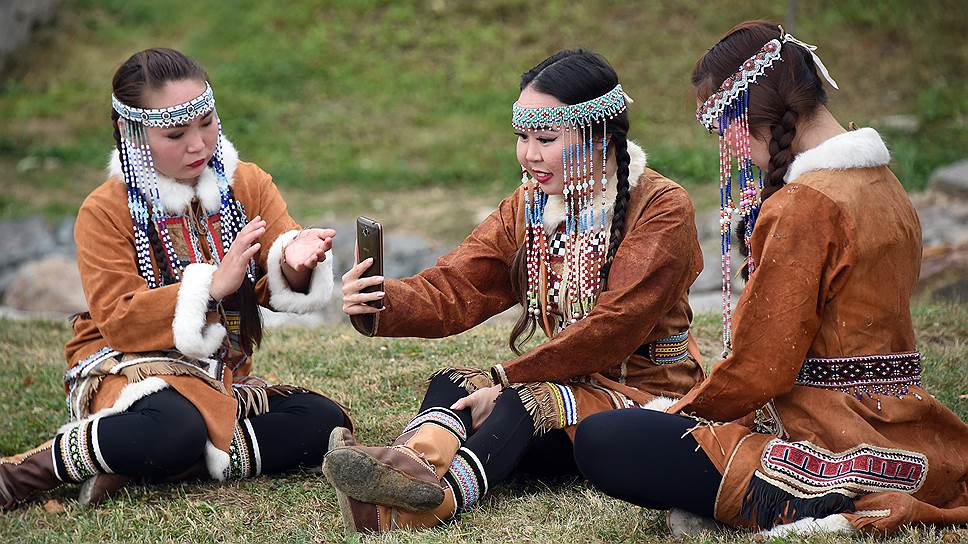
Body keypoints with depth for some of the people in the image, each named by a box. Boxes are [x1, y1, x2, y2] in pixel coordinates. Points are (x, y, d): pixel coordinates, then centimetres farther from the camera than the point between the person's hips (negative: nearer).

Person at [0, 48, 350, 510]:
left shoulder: (248, 185, 4)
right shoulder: (105, 211, -7)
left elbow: (275, 287, -5)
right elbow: (120, 322, -16)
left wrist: (293, 264, -30)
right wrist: (213, 284, -27)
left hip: (222, 376, 6)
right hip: (130, 366, -6)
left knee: (324, 423, -19)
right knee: (174, 431, -39)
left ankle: (133, 467, -20)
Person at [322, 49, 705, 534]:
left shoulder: (661, 208, -10)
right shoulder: (526, 210, 10)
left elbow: (612, 328, -18)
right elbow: (452, 289, -4)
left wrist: (507, 378, -21)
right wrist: (380, 304, -25)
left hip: (648, 396, -6)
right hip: (571, 388, 6)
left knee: (524, 402, -31)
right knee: (452, 384, -19)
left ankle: (440, 497, -58)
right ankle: (417, 460, -53)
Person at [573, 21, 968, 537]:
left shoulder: (805, 204, -18)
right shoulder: (884, 185, 12)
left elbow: (761, 366, -19)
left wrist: (684, 413, 0)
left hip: (831, 450, -10)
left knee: (599, 441, -12)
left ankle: (805, 513, -13)